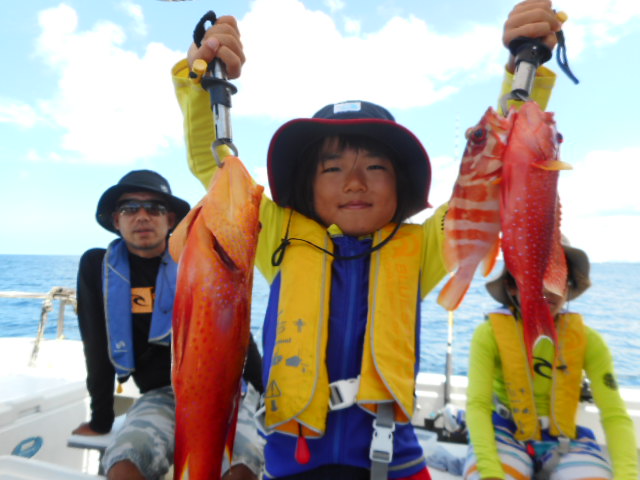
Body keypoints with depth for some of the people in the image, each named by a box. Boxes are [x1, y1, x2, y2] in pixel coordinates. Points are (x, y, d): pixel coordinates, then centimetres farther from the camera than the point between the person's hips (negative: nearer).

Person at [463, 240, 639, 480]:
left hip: (565, 443, 3)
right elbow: (477, 404, -21)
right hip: (505, 435, -3)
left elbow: (615, 414, -12)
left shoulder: (587, 339, -7)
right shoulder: (490, 334, -15)